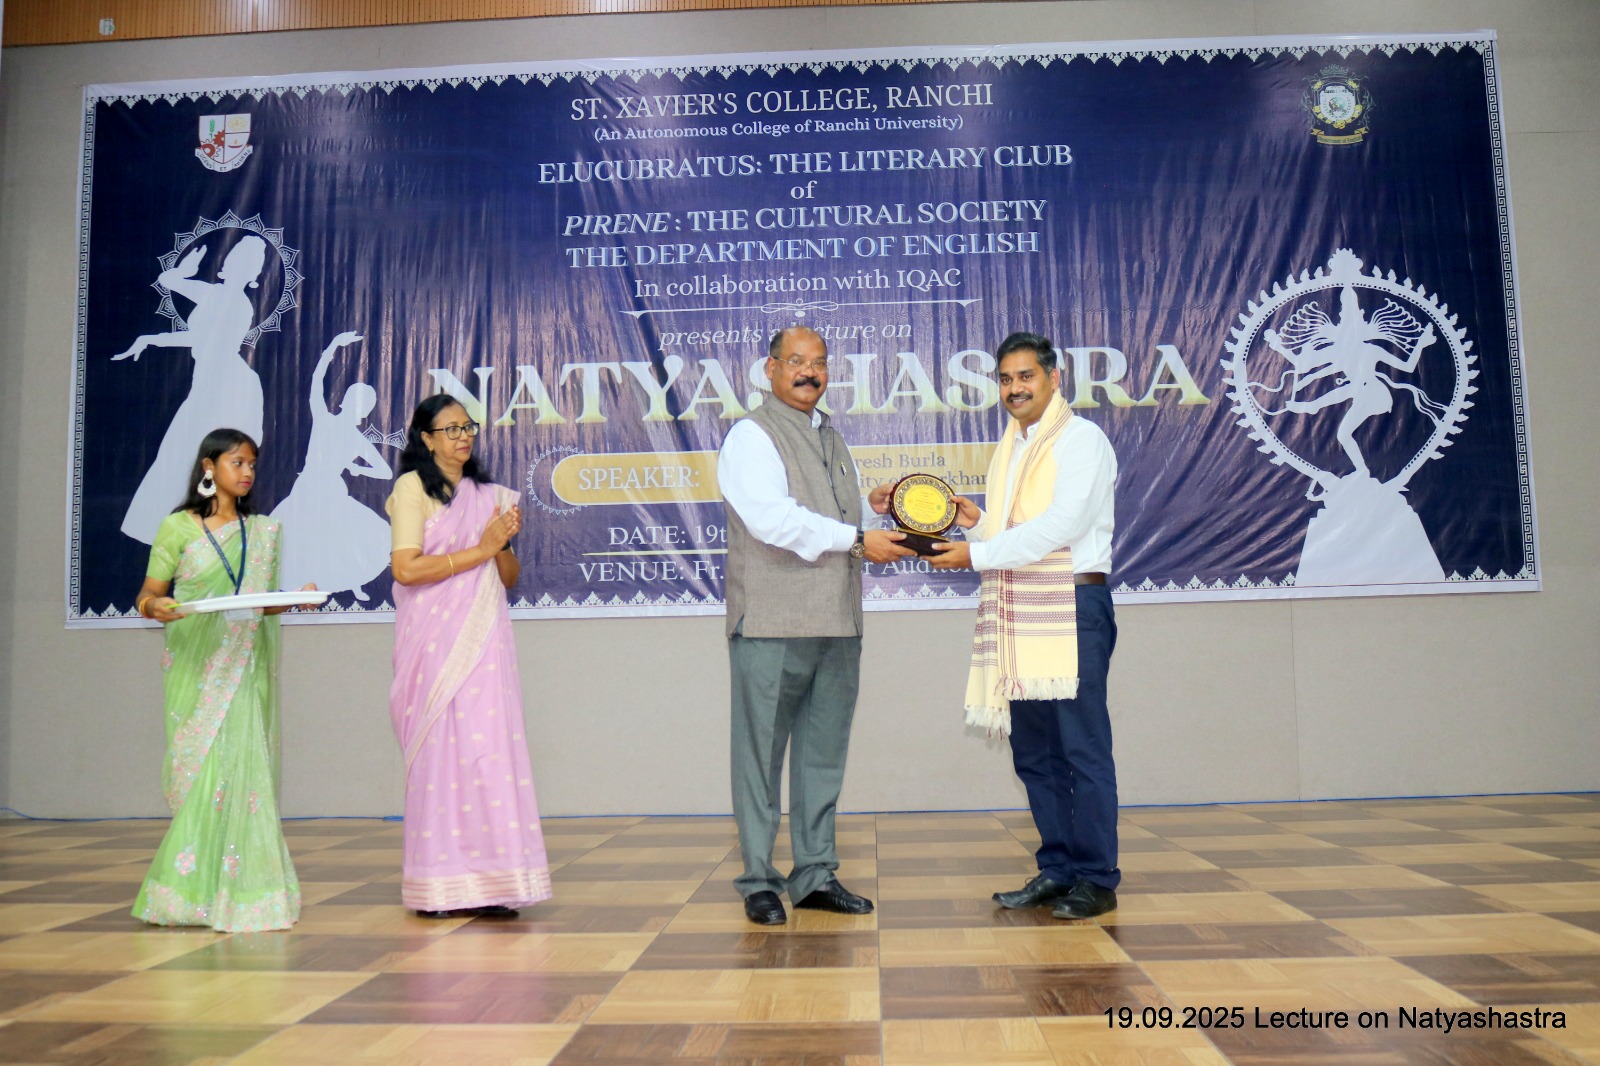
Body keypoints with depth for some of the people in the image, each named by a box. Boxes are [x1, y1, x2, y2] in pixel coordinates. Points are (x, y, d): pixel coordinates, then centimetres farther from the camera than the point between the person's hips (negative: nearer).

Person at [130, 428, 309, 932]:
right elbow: (148, 595, 3)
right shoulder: (178, 527, 3)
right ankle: (190, 889, 7)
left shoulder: (264, 531, 14)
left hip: (247, 666, 3)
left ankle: (238, 892, 5)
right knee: (201, 771, -6)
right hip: (196, 665, -3)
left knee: (242, 768, -2)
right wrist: (156, 607, -19)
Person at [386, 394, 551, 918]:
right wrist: (480, 550, -9)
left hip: (484, 637, 5)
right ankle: (439, 886, 2)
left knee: (490, 746, -1)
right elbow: (405, 567, -11)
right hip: (434, 639, -4)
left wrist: (505, 543, -2)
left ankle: (489, 881, 2)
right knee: (441, 747, -5)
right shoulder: (413, 487, 2)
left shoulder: (488, 495, 18)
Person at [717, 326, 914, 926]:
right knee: (761, 755, 0)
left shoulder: (831, 439, 23)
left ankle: (815, 875, 21)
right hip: (772, 626, -7)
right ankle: (758, 881, 10)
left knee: (824, 753, 11)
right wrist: (857, 539, -15)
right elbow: (772, 517, -16)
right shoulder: (751, 436, -2)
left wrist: (891, 534, 7)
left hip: (836, 626, 7)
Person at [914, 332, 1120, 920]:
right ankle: (1056, 869, 21)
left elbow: (1060, 525, -15)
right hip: (1018, 616, 8)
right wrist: (977, 522, 4)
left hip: (1071, 607, -8)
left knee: (1082, 749, -4)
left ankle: (1097, 879, 5)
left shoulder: (1082, 439, -4)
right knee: (1033, 751, 11)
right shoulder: (1009, 446, 20)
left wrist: (977, 553, -16)